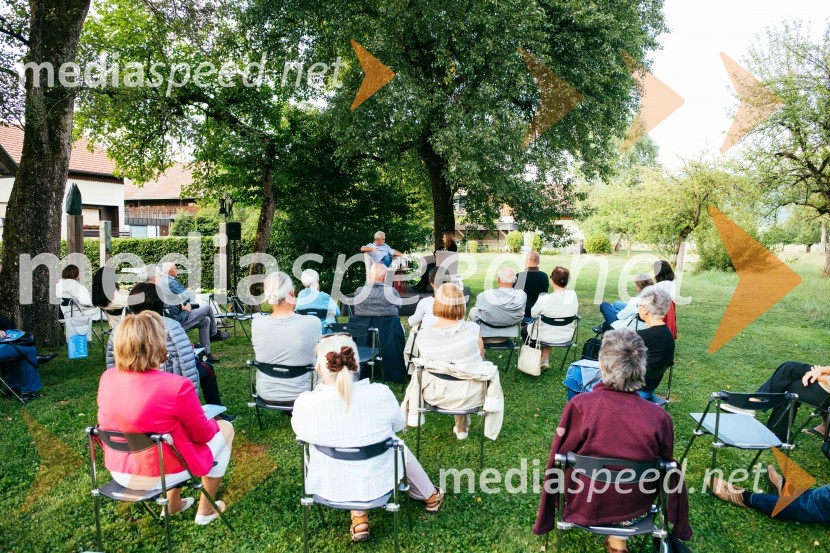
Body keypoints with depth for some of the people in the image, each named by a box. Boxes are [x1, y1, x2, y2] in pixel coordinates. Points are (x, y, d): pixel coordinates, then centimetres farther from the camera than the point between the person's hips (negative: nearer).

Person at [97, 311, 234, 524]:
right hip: (159, 475, -6)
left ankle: (173, 503, 37)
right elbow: (202, 434, -13)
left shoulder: (107, 378, -10)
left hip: (119, 472, 6)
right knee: (224, 428, 15)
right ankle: (205, 510, 24)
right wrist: (212, 424, 9)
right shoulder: (176, 386, -28)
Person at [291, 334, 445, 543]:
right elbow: (398, 425, -2)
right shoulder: (380, 394, -23)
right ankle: (430, 496, 52)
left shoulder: (305, 404, -24)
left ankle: (359, 517, 28)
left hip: (328, 486, 1)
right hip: (376, 483, 0)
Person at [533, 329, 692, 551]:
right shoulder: (659, 417, -23)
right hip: (634, 512, 1)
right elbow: (669, 472, -7)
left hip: (583, 510, -1)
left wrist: (544, 521, 3)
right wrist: (680, 526, 13)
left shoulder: (579, 406, -27)